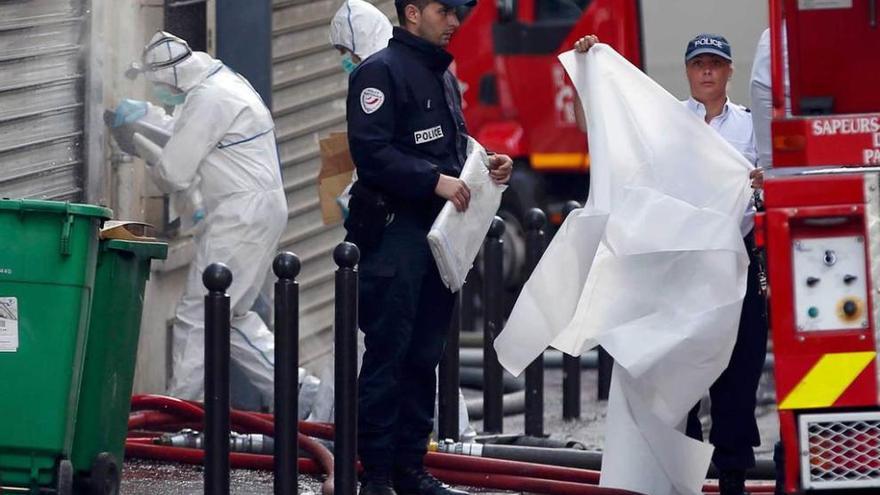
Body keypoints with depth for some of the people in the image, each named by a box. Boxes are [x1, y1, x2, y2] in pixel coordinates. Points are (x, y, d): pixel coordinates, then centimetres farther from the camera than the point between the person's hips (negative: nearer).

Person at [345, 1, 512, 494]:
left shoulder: (444, 75, 20)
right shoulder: (381, 71, -9)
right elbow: (372, 152, -18)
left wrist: (485, 163, 9)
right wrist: (435, 180, -23)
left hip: (440, 232, 9)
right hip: (395, 234, -9)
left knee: (425, 356, 12)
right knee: (388, 355, -7)